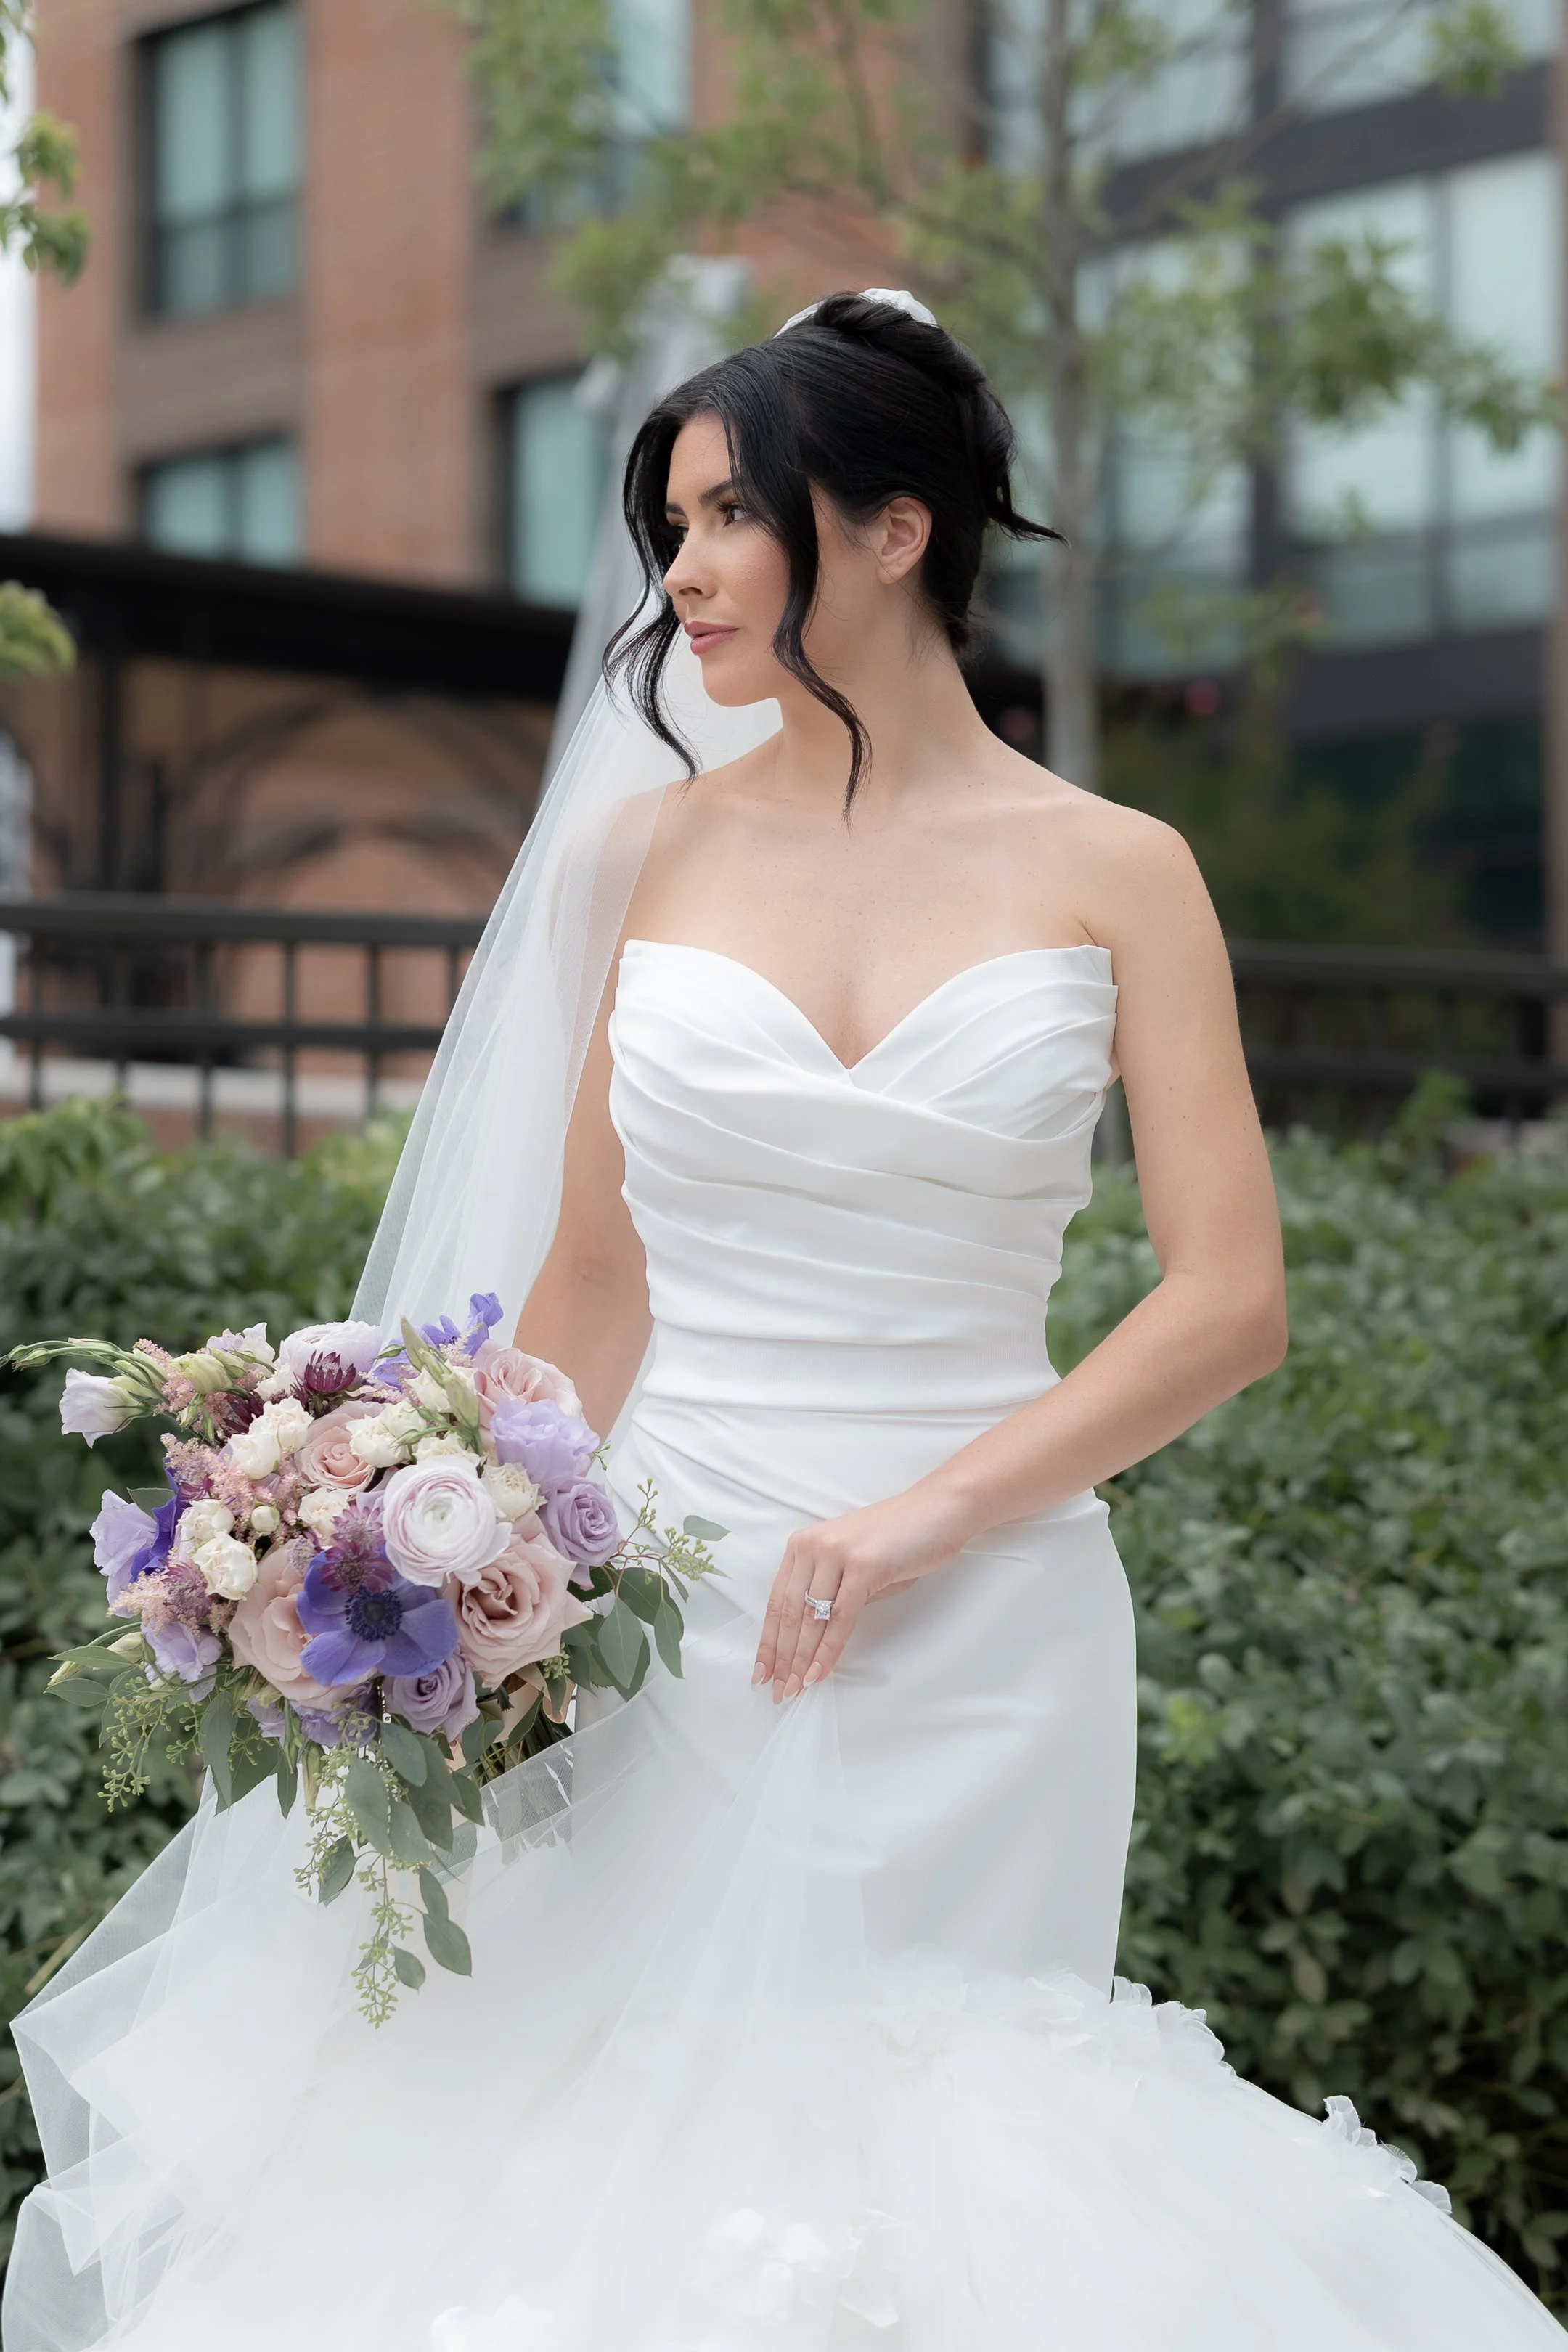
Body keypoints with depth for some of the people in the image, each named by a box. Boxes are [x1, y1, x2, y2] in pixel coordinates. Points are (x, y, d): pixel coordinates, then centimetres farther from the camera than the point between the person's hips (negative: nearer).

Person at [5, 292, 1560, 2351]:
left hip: (984, 1637, -1)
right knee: (618, 2096, 3)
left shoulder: (1113, 874, 1)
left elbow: (1230, 1303, -4)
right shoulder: (657, 850, 6)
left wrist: (918, 1518, -13)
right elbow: (595, 1281, 8)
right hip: (672, 1611, 2)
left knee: (917, 2147, 4)